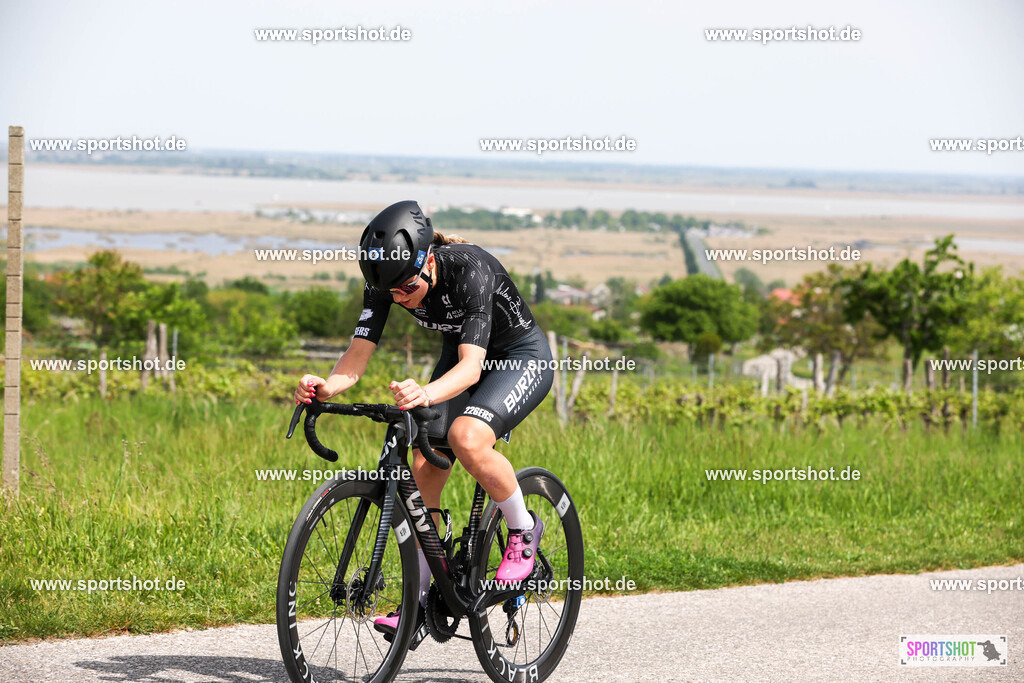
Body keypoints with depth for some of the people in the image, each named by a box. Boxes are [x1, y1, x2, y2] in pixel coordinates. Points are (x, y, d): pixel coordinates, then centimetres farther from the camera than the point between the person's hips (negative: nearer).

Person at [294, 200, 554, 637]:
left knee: (466, 437, -32)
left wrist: (426, 394, -61)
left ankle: (524, 529, -7)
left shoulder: (470, 269, -35)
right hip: (460, 356, 6)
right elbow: (358, 355, -22)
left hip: (521, 358, -6)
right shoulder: (388, 282, -19)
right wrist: (326, 387, -43)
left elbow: (471, 366, -42)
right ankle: (418, 602, 2)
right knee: (423, 468, -7)